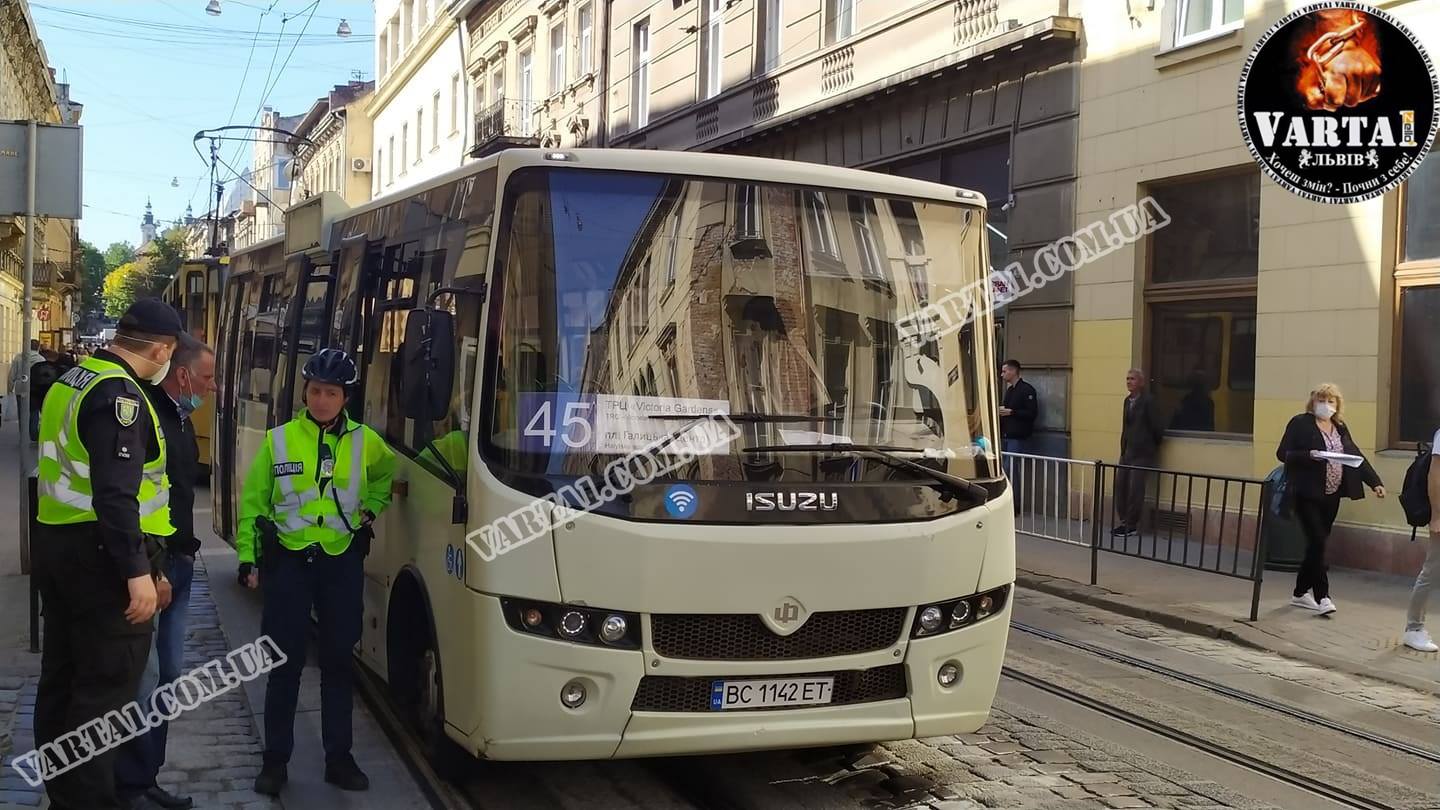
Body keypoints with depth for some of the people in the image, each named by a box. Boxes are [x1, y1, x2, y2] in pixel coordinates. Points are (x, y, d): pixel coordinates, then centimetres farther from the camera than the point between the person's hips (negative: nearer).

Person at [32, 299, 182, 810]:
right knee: (106, 688, -5)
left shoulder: (72, 381, 14)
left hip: (56, 544, 10)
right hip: (100, 554, -10)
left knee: (62, 676, 17)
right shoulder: (120, 395, -17)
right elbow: (116, 493, -26)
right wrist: (138, 571, -26)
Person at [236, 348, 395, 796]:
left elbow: (387, 475, 24)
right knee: (285, 663, 2)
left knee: (338, 662, 9)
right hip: (287, 562, -1)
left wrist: (370, 508, 8)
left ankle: (339, 757, 19)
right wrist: (247, 559, 0)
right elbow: (252, 503, 4)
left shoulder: (365, 441, 1)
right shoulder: (278, 440, -2)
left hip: (342, 563, 2)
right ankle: (275, 759, 13)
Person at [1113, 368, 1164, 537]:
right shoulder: (1128, 400, 11)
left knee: (1135, 488, -5)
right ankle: (1124, 521, 16)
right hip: (1127, 450, 7)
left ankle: (1132, 525, 4)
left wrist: (1153, 445, 3)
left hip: (1142, 452, -7)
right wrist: (1123, 448, 14)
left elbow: (1156, 426, -10)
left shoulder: (1148, 401, -12)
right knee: (1120, 484, 5)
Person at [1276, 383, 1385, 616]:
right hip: (1306, 494, -6)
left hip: (1331, 496, 6)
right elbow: (1282, 453, -8)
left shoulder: (1340, 428, 13)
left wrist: (1375, 482, 5)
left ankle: (1301, 593, 21)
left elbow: (1356, 456, 12)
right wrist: (1309, 455, -23)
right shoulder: (1300, 423, -3)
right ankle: (1322, 596, -7)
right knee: (1317, 542, -12)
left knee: (1317, 544, 10)